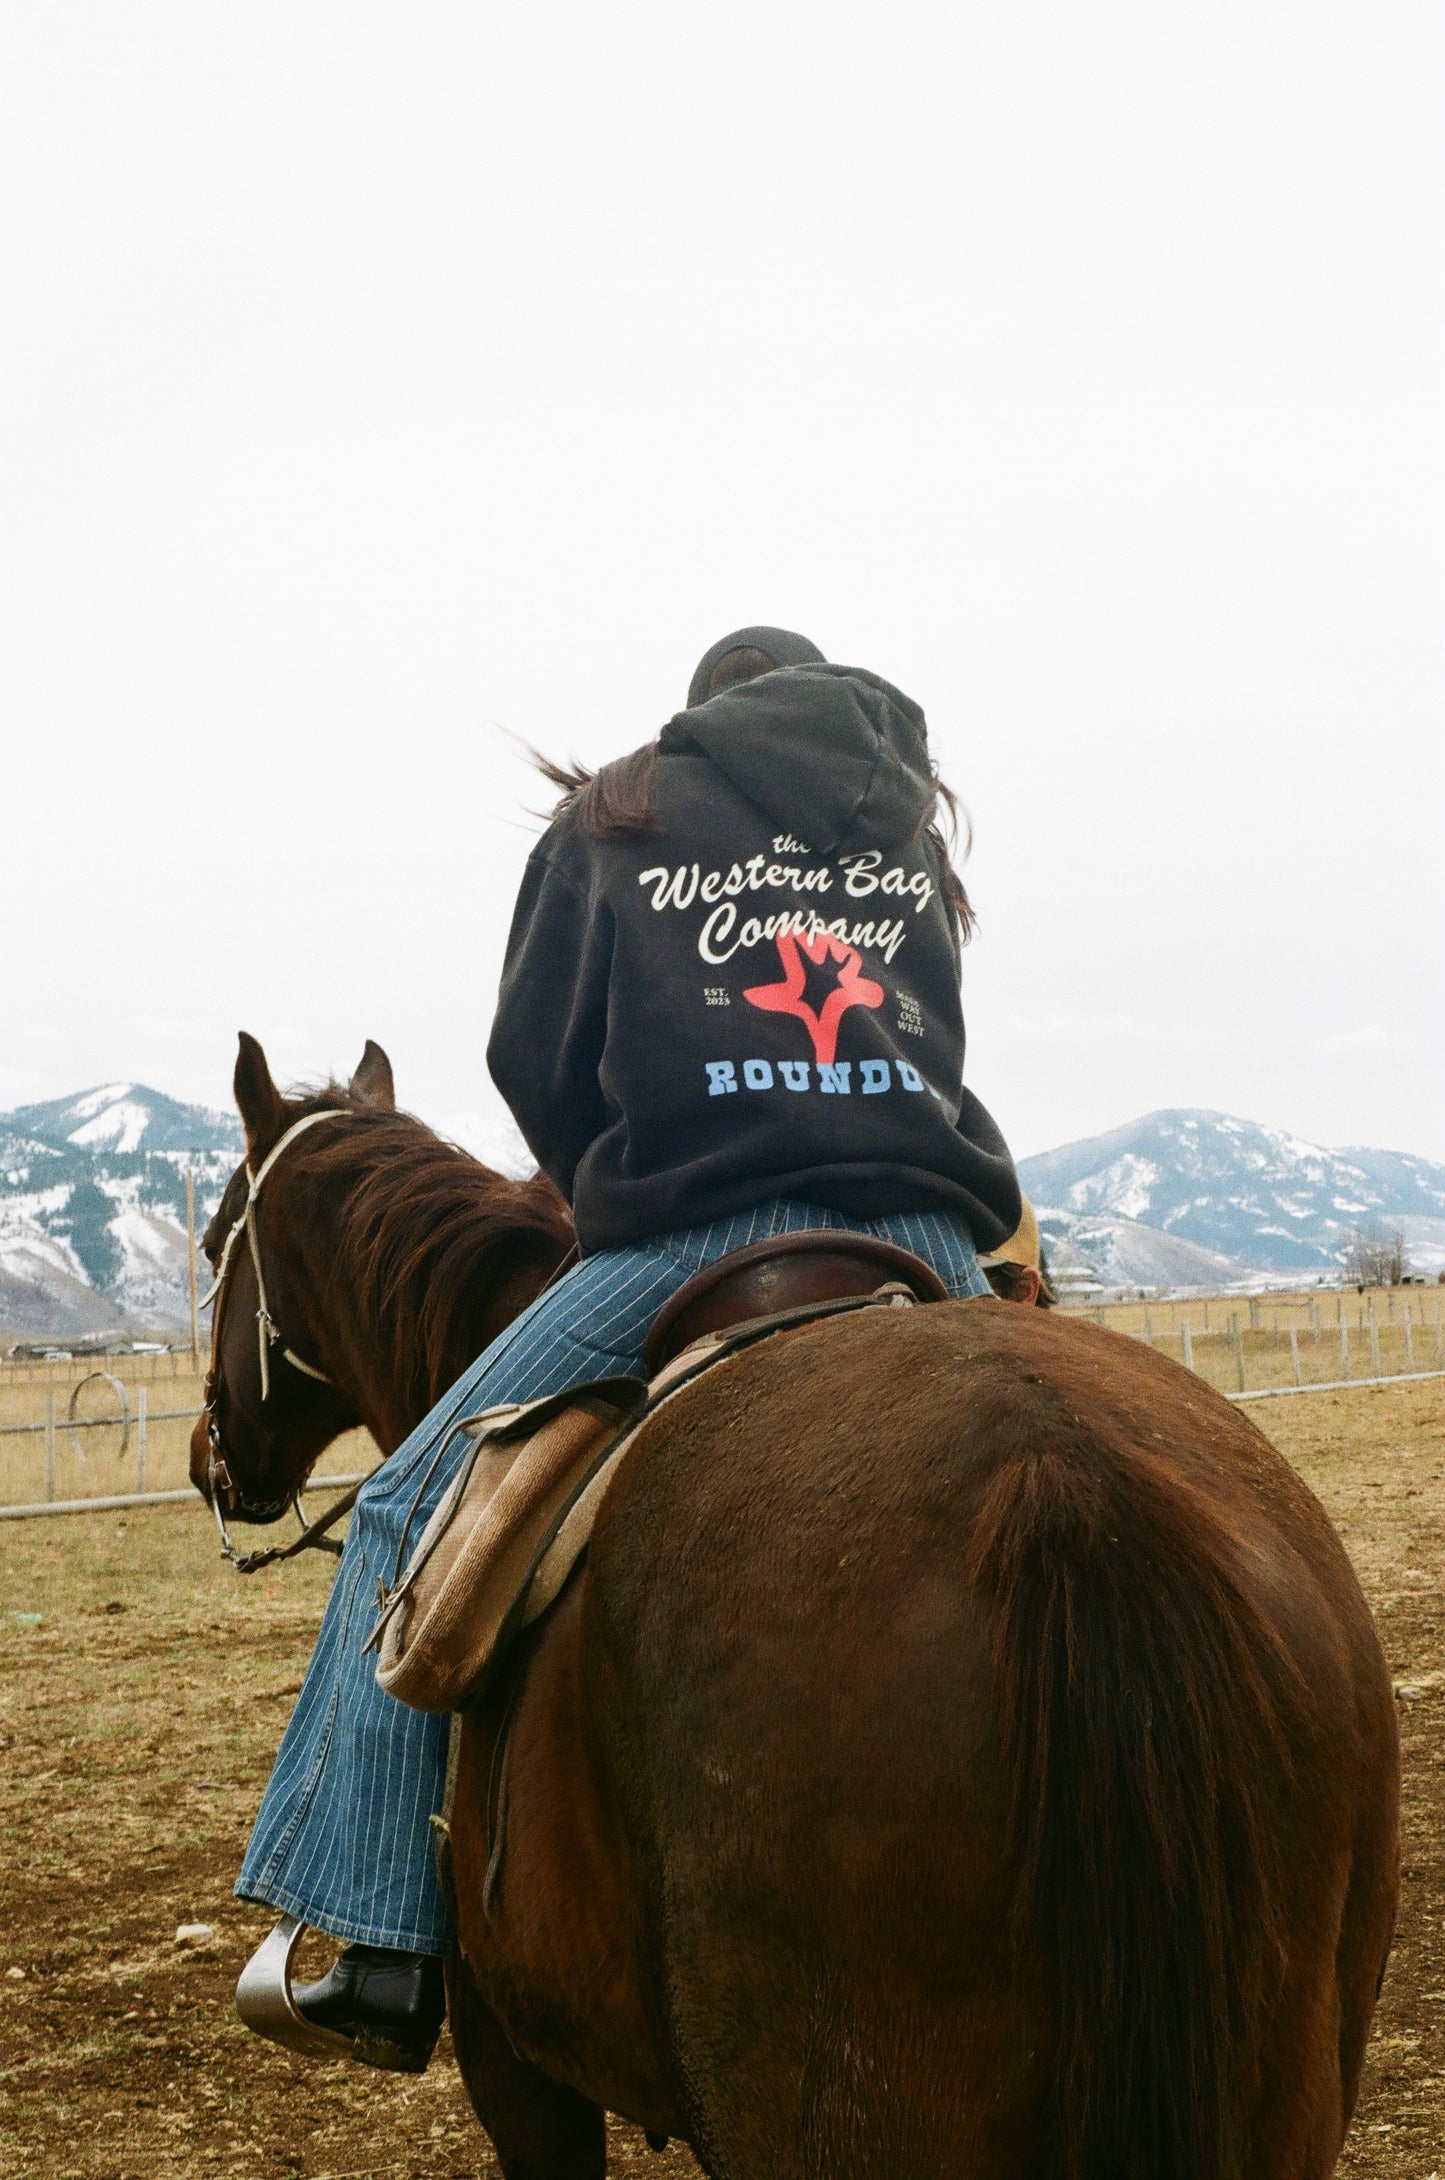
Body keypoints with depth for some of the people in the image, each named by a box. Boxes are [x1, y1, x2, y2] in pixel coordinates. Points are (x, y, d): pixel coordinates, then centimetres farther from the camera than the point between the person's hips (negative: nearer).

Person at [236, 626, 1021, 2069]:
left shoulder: (614, 822, 15)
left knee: (410, 1516, 9)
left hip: (697, 1245, -4)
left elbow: (534, 1059, 10)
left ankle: (388, 1949, 2)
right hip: (930, 1251, 4)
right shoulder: (911, 831, 25)